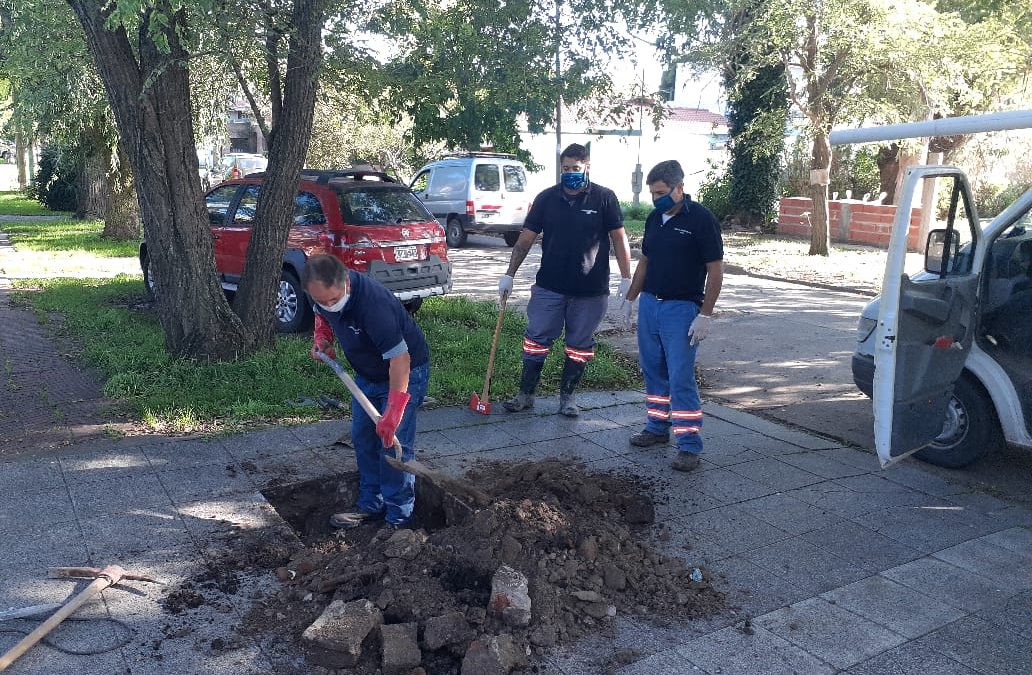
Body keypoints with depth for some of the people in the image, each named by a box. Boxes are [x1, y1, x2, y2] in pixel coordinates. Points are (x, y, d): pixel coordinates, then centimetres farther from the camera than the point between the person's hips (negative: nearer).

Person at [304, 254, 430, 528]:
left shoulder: (373, 304, -38)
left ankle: (398, 519, 2)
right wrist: (321, 337, -6)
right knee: (363, 439, 12)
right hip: (368, 372, 8)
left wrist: (393, 412, -42)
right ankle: (370, 506, 27)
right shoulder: (324, 292, -14)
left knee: (392, 443, -10)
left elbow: (399, 358, -39)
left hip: (405, 371, -8)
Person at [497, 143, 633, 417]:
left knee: (580, 345, 9)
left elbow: (619, 239, 0)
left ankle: (567, 396, 24)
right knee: (536, 339, 5)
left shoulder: (604, 198, -3)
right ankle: (526, 394, 18)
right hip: (549, 286, 1)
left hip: (590, 290, -1)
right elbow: (526, 238, 4)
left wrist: (626, 278, -5)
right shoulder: (547, 198, 2)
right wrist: (509, 274, -1)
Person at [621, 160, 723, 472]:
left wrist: (705, 314, -16)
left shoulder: (701, 219, -11)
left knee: (681, 378, -8)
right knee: (653, 372, 14)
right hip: (649, 304, 7)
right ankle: (658, 428, 28)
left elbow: (715, 269, -11)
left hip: (682, 309, -7)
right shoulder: (654, 218, 10)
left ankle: (689, 446, -1)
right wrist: (630, 298, 18)